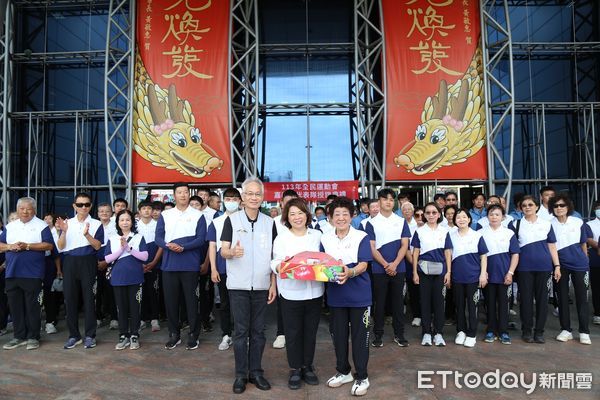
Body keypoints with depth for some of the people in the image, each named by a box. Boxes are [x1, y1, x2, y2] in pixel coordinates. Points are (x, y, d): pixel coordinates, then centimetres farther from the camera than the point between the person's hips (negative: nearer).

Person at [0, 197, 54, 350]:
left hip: (32, 273, -5)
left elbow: (49, 245, -9)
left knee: (32, 306, 0)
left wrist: (27, 246, -17)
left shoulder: (41, 226, 0)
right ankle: (19, 337, 20)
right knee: (15, 306, 9)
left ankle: (33, 337, 10)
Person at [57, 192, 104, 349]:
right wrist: (63, 232, -12)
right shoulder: (67, 223, 9)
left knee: (89, 298, 0)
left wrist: (87, 234, -22)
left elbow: (97, 246, -6)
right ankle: (74, 335, 16)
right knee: (70, 298, 4)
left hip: (88, 263, -3)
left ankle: (90, 335, 8)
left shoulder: (96, 224, 2)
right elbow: (60, 247, 4)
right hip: (69, 262, 3)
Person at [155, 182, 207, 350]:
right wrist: (168, 245, -18)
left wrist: (183, 247, -20)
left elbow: (201, 239, -7)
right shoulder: (165, 215, 10)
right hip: (169, 265, 3)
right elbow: (158, 237, 3)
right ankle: (174, 334, 23)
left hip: (190, 265, -2)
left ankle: (193, 335, 16)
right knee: (170, 300, 8)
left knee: (191, 300, 3)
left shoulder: (198, 215, 2)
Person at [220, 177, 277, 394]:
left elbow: (273, 256, 7)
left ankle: (256, 371, 23)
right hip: (238, 285, -2)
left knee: (258, 331, 10)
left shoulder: (269, 222, 5)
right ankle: (240, 374, 17)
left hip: (261, 285, 2)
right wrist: (232, 252, -28)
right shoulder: (232, 220, -2)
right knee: (241, 331, 5)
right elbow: (223, 251, -5)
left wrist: (273, 284, 3)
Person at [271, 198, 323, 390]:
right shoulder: (281, 237, 0)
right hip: (291, 293, -2)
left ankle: (307, 366, 31)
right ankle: (295, 369, 24)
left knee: (311, 331, 13)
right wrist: (280, 267, -27)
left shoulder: (317, 235, 6)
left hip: (314, 292, 2)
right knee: (293, 333, 7)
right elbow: (276, 262, -5)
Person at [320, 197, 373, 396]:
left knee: (359, 336, 5)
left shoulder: (362, 237, -8)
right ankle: (343, 371, 34)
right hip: (336, 295, 4)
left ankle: (362, 377, 20)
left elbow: (363, 265, -15)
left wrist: (350, 272, -35)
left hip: (359, 295, -4)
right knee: (338, 334, 15)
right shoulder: (325, 239, 3)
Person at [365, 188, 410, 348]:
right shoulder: (372, 223, 1)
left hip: (398, 268, 1)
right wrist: (386, 265, -13)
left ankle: (399, 333, 19)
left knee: (398, 301, 8)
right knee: (379, 302, 6)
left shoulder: (401, 221, 6)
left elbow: (404, 245, 0)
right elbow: (372, 247, -3)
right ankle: (378, 334, 17)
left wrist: (394, 264, -13)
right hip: (379, 269, -1)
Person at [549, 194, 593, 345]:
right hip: (560, 265, 0)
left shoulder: (578, 222, -1)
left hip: (579, 264, 0)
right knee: (562, 297, 6)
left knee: (582, 297, 3)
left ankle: (584, 332, 13)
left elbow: (583, 244, 9)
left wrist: (585, 261, 15)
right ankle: (566, 329, 17)